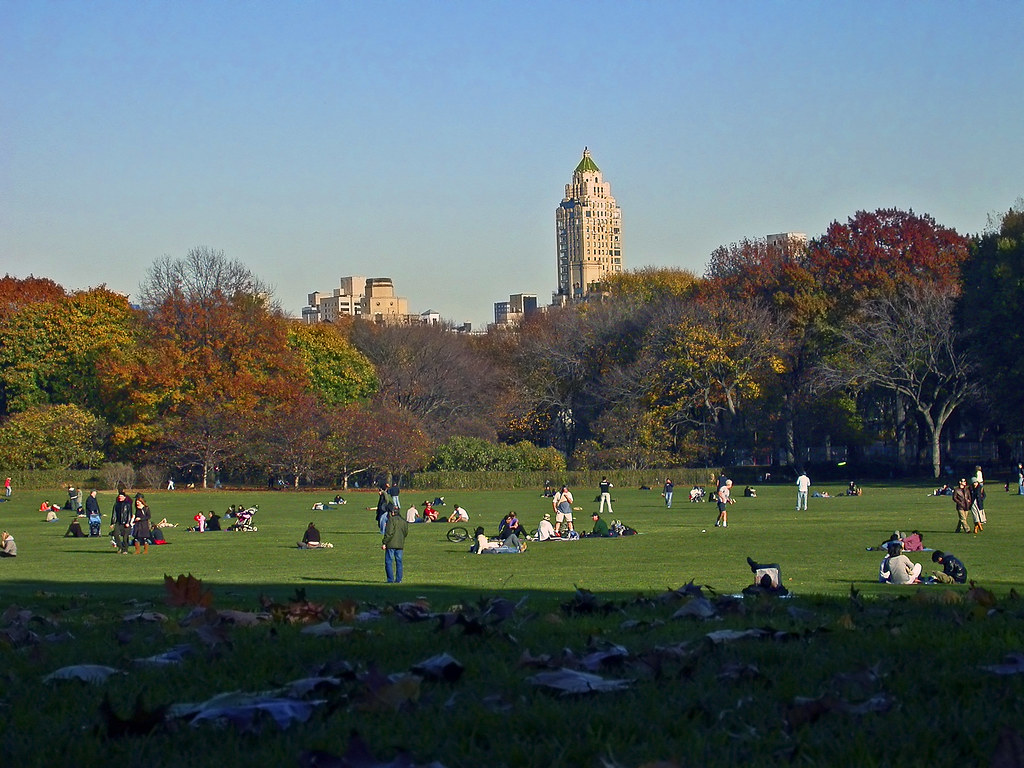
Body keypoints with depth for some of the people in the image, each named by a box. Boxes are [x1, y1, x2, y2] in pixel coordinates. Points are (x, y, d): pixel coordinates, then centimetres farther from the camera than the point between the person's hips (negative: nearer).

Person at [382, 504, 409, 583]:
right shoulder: (403, 521, 11)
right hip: (400, 544, 7)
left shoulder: (391, 520, -11)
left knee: (388, 562, -2)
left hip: (391, 544, -7)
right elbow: (406, 533, 16)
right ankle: (398, 579, 8)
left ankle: (390, 579, -8)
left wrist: (384, 543, -13)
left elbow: (389, 533, -16)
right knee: (399, 562, 10)